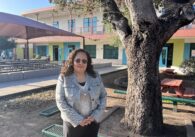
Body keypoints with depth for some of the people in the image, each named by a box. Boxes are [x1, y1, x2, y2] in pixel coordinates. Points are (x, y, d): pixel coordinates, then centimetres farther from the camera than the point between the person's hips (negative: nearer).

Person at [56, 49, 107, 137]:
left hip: (93, 122, 2)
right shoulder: (64, 78, -10)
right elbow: (60, 101, -12)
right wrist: (78, 119, -16)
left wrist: (95, 115, -9)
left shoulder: (95, 77, -3)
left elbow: (103, 96, 2)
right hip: (72, 123, -2)